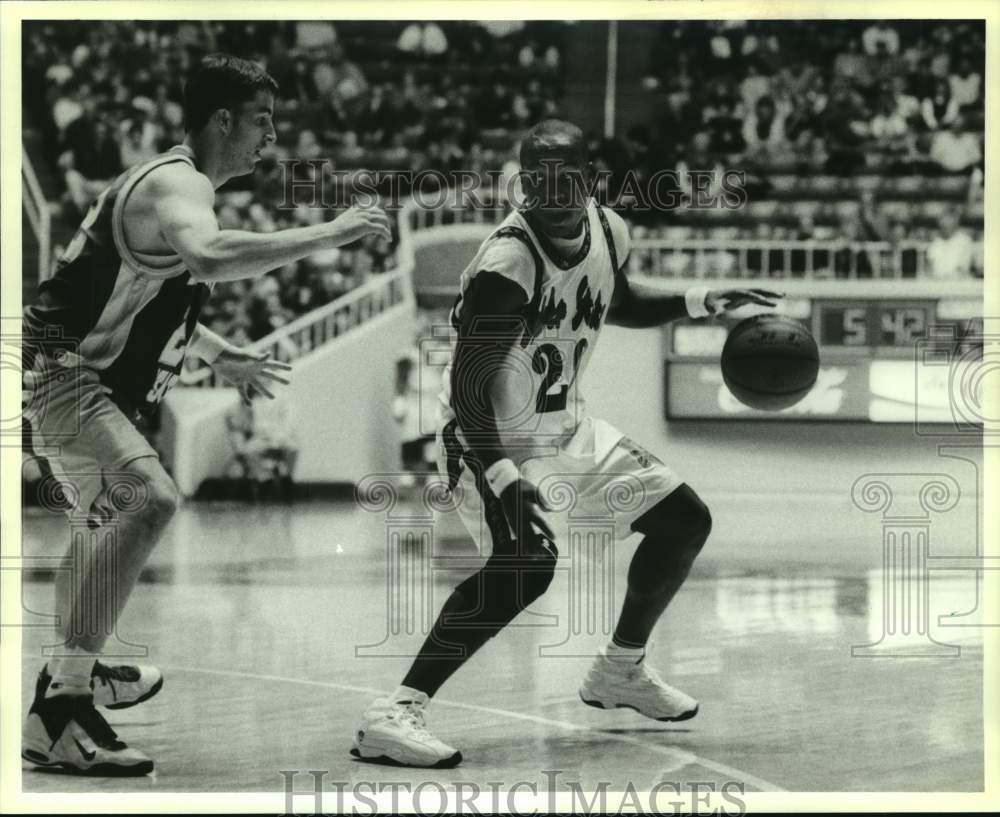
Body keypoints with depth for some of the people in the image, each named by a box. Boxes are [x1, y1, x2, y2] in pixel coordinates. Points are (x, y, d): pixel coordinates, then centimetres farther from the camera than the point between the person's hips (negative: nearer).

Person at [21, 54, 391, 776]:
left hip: (77, 381, 11)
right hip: (59, 377, -11)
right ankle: (58, 711, -36)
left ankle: (78, 671, 52)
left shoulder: (173, 184, 15)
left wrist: (219, 355, 29)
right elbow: (210, 257, -41)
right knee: (153, 499, -31)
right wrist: (327, 235, -34)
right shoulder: (179, 185, -17)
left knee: (113, 521, 31)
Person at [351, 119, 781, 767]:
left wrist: (702, 302, 8)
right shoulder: (507, 264, -28)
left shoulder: (609, 232, -4)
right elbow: (468, 386, -28)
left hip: (565, 425, 8)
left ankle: (622, 672, 30)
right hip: (491, 439, -8)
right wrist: (502, 479, -38)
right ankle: (394, 714, -31)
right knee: (527, 562, -32)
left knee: (685, 520, 11)